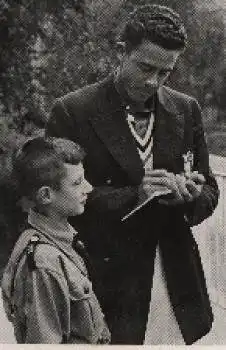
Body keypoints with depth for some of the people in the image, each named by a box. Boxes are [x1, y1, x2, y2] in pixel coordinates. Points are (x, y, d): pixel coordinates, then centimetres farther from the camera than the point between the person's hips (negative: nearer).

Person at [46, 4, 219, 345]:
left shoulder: (186, 110, 5)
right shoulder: (72, 112, -8)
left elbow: (210, 190, 11)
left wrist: (192, 196, -13)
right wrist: (134, 196, -22)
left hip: (176, 276, 4)